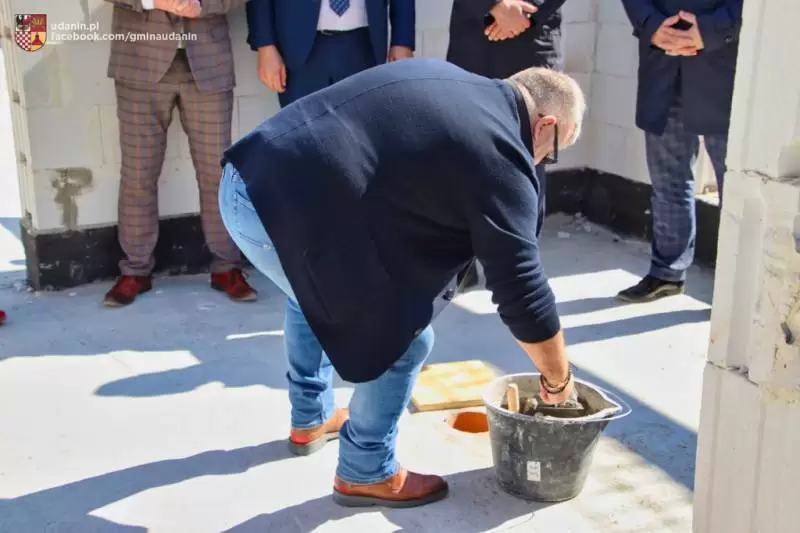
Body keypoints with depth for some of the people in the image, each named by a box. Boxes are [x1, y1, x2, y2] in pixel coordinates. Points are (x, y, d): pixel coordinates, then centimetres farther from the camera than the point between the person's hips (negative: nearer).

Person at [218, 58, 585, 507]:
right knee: (405, 338, 6)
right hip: (287, 212, -10)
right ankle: (366, 474, 24)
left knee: (311, 287, 35)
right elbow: (522, 293, -4)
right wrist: (559, 380, 10)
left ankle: (310, 421, 50)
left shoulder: (450, 82, 19)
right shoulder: (499, 156, -5)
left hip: (246, 178, 10)